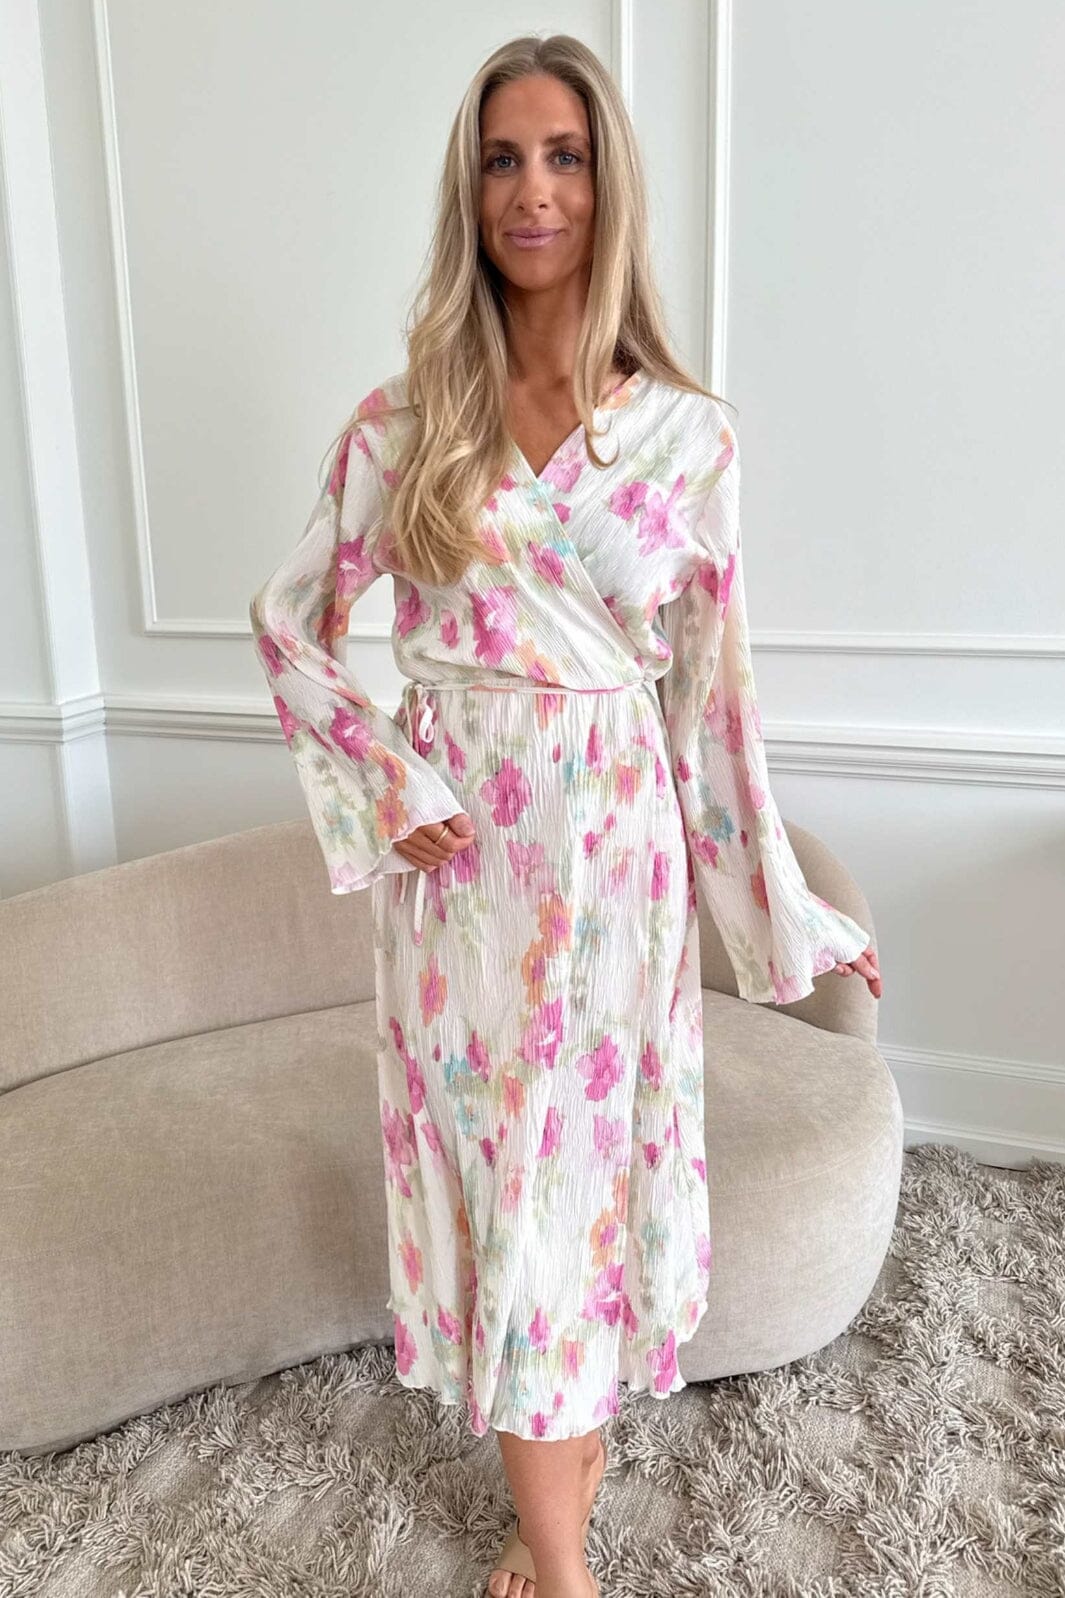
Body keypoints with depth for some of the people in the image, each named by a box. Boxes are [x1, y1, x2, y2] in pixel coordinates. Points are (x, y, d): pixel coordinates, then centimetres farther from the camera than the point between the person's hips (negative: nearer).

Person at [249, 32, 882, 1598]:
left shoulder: (687, 431, -2)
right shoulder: (404, 421, -1)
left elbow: (713, 682, 2)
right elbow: (288, 620, 7)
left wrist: (789, 909, 5)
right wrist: (388, 784, -6)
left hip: (611, 846, 0)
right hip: (460, 851, 1)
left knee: (588, 1146, 12)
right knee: (491, 1156, 9)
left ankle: (569, 1454, 40)